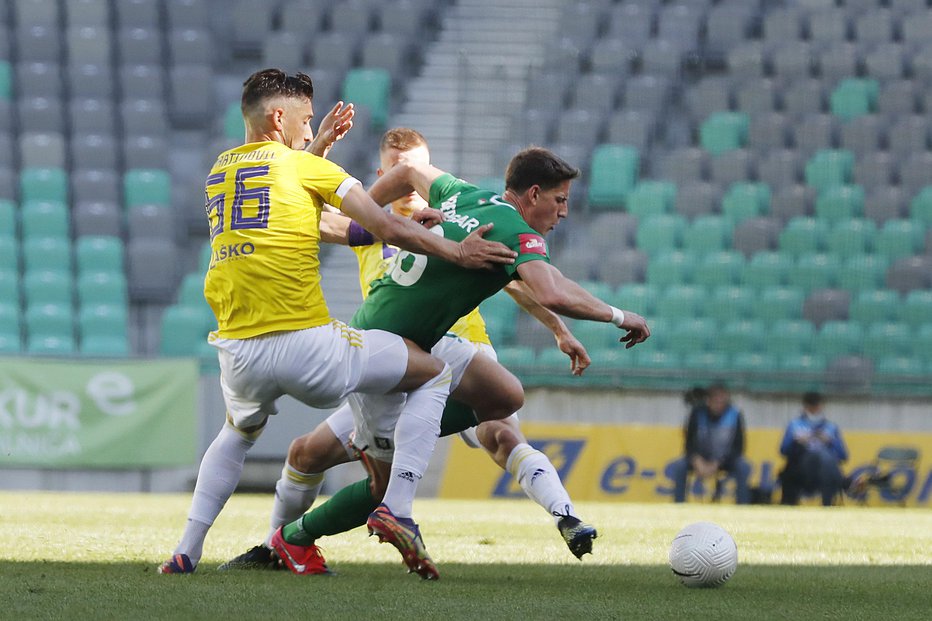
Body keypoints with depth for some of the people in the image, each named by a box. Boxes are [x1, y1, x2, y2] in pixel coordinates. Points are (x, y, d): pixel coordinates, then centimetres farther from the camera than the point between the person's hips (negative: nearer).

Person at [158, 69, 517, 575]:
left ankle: (186, 551, 23)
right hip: (307, 347, -5)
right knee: (433, 374, 12)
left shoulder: (219, 171, 17)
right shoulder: (305, 167, 1)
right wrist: (457, 252, 10)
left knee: (240, 430, 38)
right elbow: (389, 230, -1)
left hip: (238, 352, 6)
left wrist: (318, 144, 38)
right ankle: (396, 507, -2)